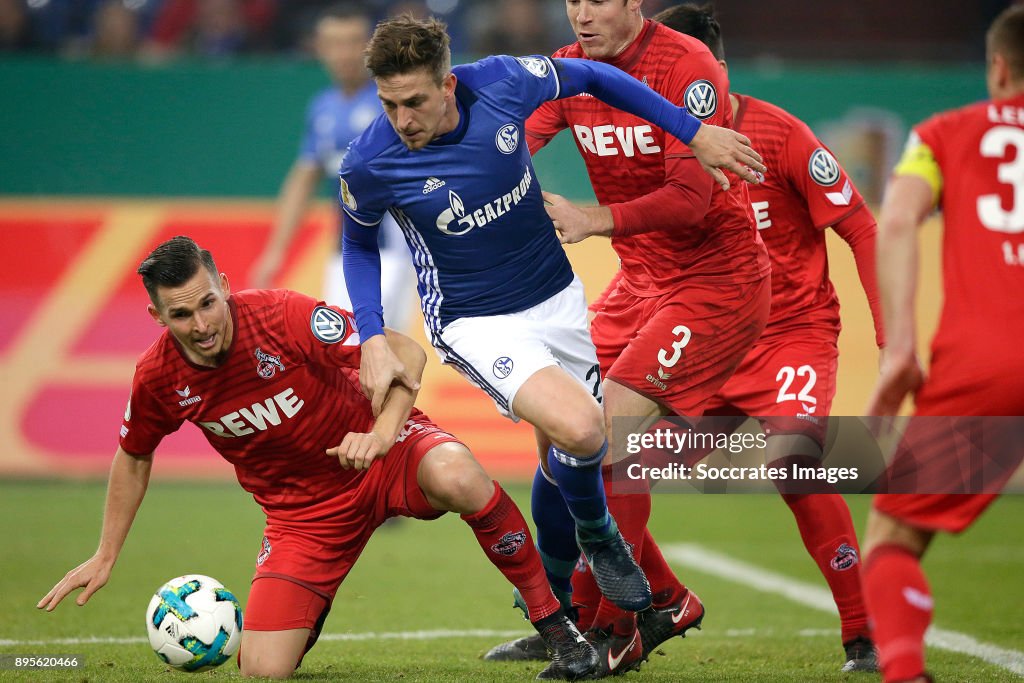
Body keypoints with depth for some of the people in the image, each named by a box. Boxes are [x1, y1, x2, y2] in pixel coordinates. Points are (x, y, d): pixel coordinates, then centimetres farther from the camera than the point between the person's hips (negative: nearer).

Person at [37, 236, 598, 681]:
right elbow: (134, 458, 10)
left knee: (456, 477, -39)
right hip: (301, 506, 3)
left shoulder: (282, 316, -24)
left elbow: (404, 353, -20)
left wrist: (383, 432, -37)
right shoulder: (157, 378, -12)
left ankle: (551, 619, -19)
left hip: (375, 454, -3)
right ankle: (310, 611, 30)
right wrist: (105, 556, 13)